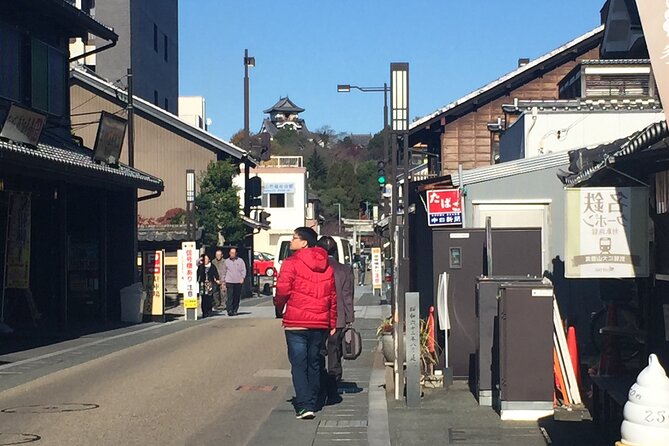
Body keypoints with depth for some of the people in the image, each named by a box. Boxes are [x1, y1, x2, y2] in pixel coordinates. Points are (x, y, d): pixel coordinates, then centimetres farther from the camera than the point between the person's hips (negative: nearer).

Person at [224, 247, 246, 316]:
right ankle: (229, 310, -15)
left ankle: (235, 310, 12)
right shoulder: (226, 261, 10)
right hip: (229, 282, -1)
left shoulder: (240, 261, 8)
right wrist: (223, 281, 10)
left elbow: (243, 270, 6)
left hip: (238, 282, 1)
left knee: (237, 297, 5)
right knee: (230, 297, -11)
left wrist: (242, 278, -8)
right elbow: (224, 271, 14)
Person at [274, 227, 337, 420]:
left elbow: (282, 290, -14)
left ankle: (304, 406, -11)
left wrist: (279, 308, 7)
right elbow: (333, 297, 10)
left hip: (296, 323, -5)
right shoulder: (327, 267, 9)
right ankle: (312, 402, 20)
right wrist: (333, 323, 15)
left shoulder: (291, 263, -9)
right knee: (314, 363, 15)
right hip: (320, 323, 5)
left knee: (299, 364, -2)